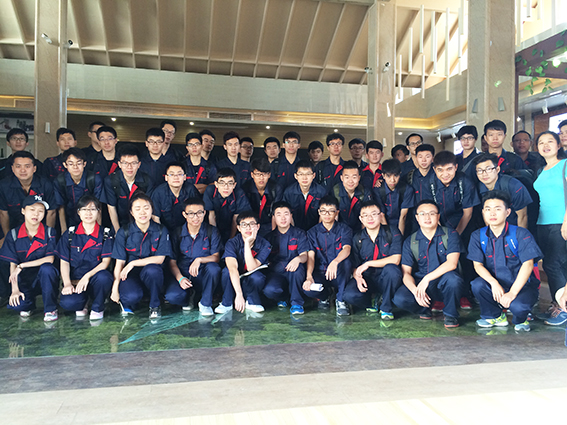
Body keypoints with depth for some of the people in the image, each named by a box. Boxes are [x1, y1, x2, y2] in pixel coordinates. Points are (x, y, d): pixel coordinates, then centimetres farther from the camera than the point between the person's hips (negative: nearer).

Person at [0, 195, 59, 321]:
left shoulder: (49, 232, -6)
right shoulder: (13, 234, 0)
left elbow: (50, 259, -15)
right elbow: (13, 264, -1)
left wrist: (22, 266, -19)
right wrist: (15, 289, -11)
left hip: (45, 278, -1)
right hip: (25, 280, 1)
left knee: (46, 268, -36)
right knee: (16, 305, -27)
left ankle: (50, 309, -16)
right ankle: (29, 304, 13)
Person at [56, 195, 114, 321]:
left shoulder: (106, 234, 4)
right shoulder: (69, 234, 8)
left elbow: (105, 262, -4)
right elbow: (64, 262, 4)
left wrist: (87, 276, -20)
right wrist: (67, 284, -12)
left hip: (95, 280, 0)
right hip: (75, 280, 0)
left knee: (103, 277, -37)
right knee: (67, 303, -32)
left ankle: (97, 308, -6)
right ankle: (82, 303, 8)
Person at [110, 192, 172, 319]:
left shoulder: (161, 231, -2)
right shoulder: (124, 232, 0)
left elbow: (160, 259, -9)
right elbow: (119, 262, 0)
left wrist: (133, 263, -18)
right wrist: (115, 288, -8)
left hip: (151, 276, 0)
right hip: (131, 275, 0)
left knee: (152, 270, -36)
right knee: (132, 296, -33)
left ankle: (155, 305, -9)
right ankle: (127, 303, 8)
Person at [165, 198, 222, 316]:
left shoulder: (212, 232, -3)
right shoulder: (176, 234, 0)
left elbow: (216, 257, -8)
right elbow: (172, 262, 0)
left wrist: (199, 259, -28)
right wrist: (180, 278, -20)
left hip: (203, 275, 0)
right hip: (183, 274, 1)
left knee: (214, 268, -35)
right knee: (171, 296, -30)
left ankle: (205, 303, -10)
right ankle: (189, 296, 9)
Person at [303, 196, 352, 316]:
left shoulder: (344, 229, -2)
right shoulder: (313, 232, 5)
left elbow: (346, 249, -22)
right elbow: (310, 256, -7)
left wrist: (334, 262, -45)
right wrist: (309, 277, -26)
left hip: (338, 274, -1)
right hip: (320, 273, 1)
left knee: (345, 261, -35)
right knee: (307, 289, -31)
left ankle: (340, 300, -14)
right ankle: (325, 296, 8)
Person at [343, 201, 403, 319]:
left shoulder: (392, 232, -4)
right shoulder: (357, 239, 4)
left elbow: (395, 259, -16)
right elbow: (354, 266, 3)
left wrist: (368, 263, -19)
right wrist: (358, 277, -21)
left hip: (386, 279, -1)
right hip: (367, 279, 2)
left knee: (391, 269, -36)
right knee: (349, 295, -29)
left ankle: (386, 308, -11)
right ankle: (373, 300, 7)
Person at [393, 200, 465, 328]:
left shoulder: (450, 235, -2)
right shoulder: (410, 242, 3)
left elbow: (452, 263, -17)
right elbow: (406, 273, -4)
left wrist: (427, 278, -26)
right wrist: (415, 291, -24)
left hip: (445, 284, -1)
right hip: (420, 283, 1)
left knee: (452, 278, -37)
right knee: (399, 298, -27)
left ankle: (450, 314, -6)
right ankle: (425, 308, 8)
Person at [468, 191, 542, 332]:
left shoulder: (521, 234, -12)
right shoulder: (478, 236, -2)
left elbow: (527, 264, -18)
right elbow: (478, 265, -6)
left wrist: (512, 293, -27)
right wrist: (494, 283, -26)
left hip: (522, 285, -3)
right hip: (495, 285, 3)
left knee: (518, 306, -34)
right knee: (477, 285, -29)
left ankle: (520, 320, 8)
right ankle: (495, 316, 3)